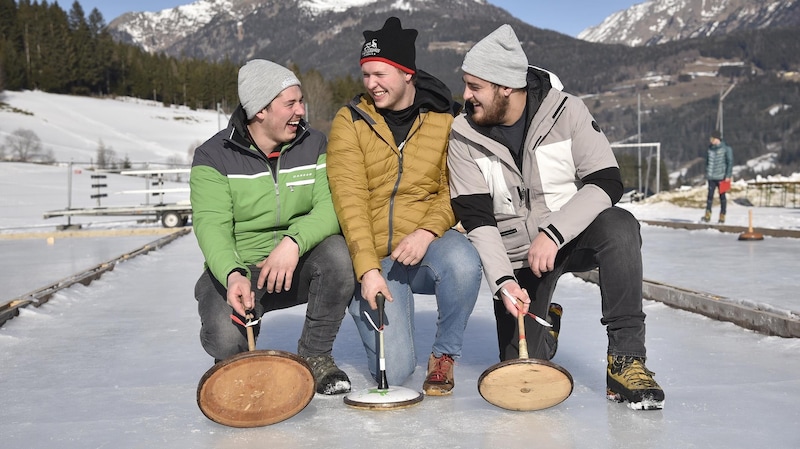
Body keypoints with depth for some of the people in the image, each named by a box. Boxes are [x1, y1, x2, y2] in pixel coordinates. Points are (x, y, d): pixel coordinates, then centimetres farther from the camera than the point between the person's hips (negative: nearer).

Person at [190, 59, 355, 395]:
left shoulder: (314, 145, 0)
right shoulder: (214, 156, -7)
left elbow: (330, 206, -14)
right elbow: (211, 226, -18)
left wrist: (294, 242, -33)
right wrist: (233, 276, -38)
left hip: (297, 267, 3)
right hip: (235, 271, -2)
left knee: (338, 252, -30)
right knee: (225, 337, -31)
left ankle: (315, 355, -7)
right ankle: (235, 358, 12)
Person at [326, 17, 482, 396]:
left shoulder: (446, 119, -1)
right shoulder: (349, 122, -3)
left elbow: (455, 191, -5)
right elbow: (349, 198, -12)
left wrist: (427, 231, -24)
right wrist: (367, 269, -21)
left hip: (429, 244, 1)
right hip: (374, 257, 0)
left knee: (463, 263, -37)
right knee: (393, 371, -12)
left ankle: (444, 355, -7)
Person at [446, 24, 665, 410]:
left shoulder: (566, 111, -13)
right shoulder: (464, 137, -9)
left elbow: (606, 183, -19)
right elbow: (476, 220, -12)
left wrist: (554, 234, -31)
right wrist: (503, 281, -25)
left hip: (573, 237, -1)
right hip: (516, 255, 2)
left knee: (620, 226, -36)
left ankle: (625, 358, -26)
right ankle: (543, 321, 34)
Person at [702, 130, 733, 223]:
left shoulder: (726, 148, -7)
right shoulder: (710, 148, 8)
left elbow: (730, 162, -7)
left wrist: (728, 175, -12)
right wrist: (707, 173, 17)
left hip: (721, 176, -4)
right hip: (711, 177, 4)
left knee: (722, 196, 3)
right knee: (710, 194, -3)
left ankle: (722, 216, 9)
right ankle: (707, 215, -5)